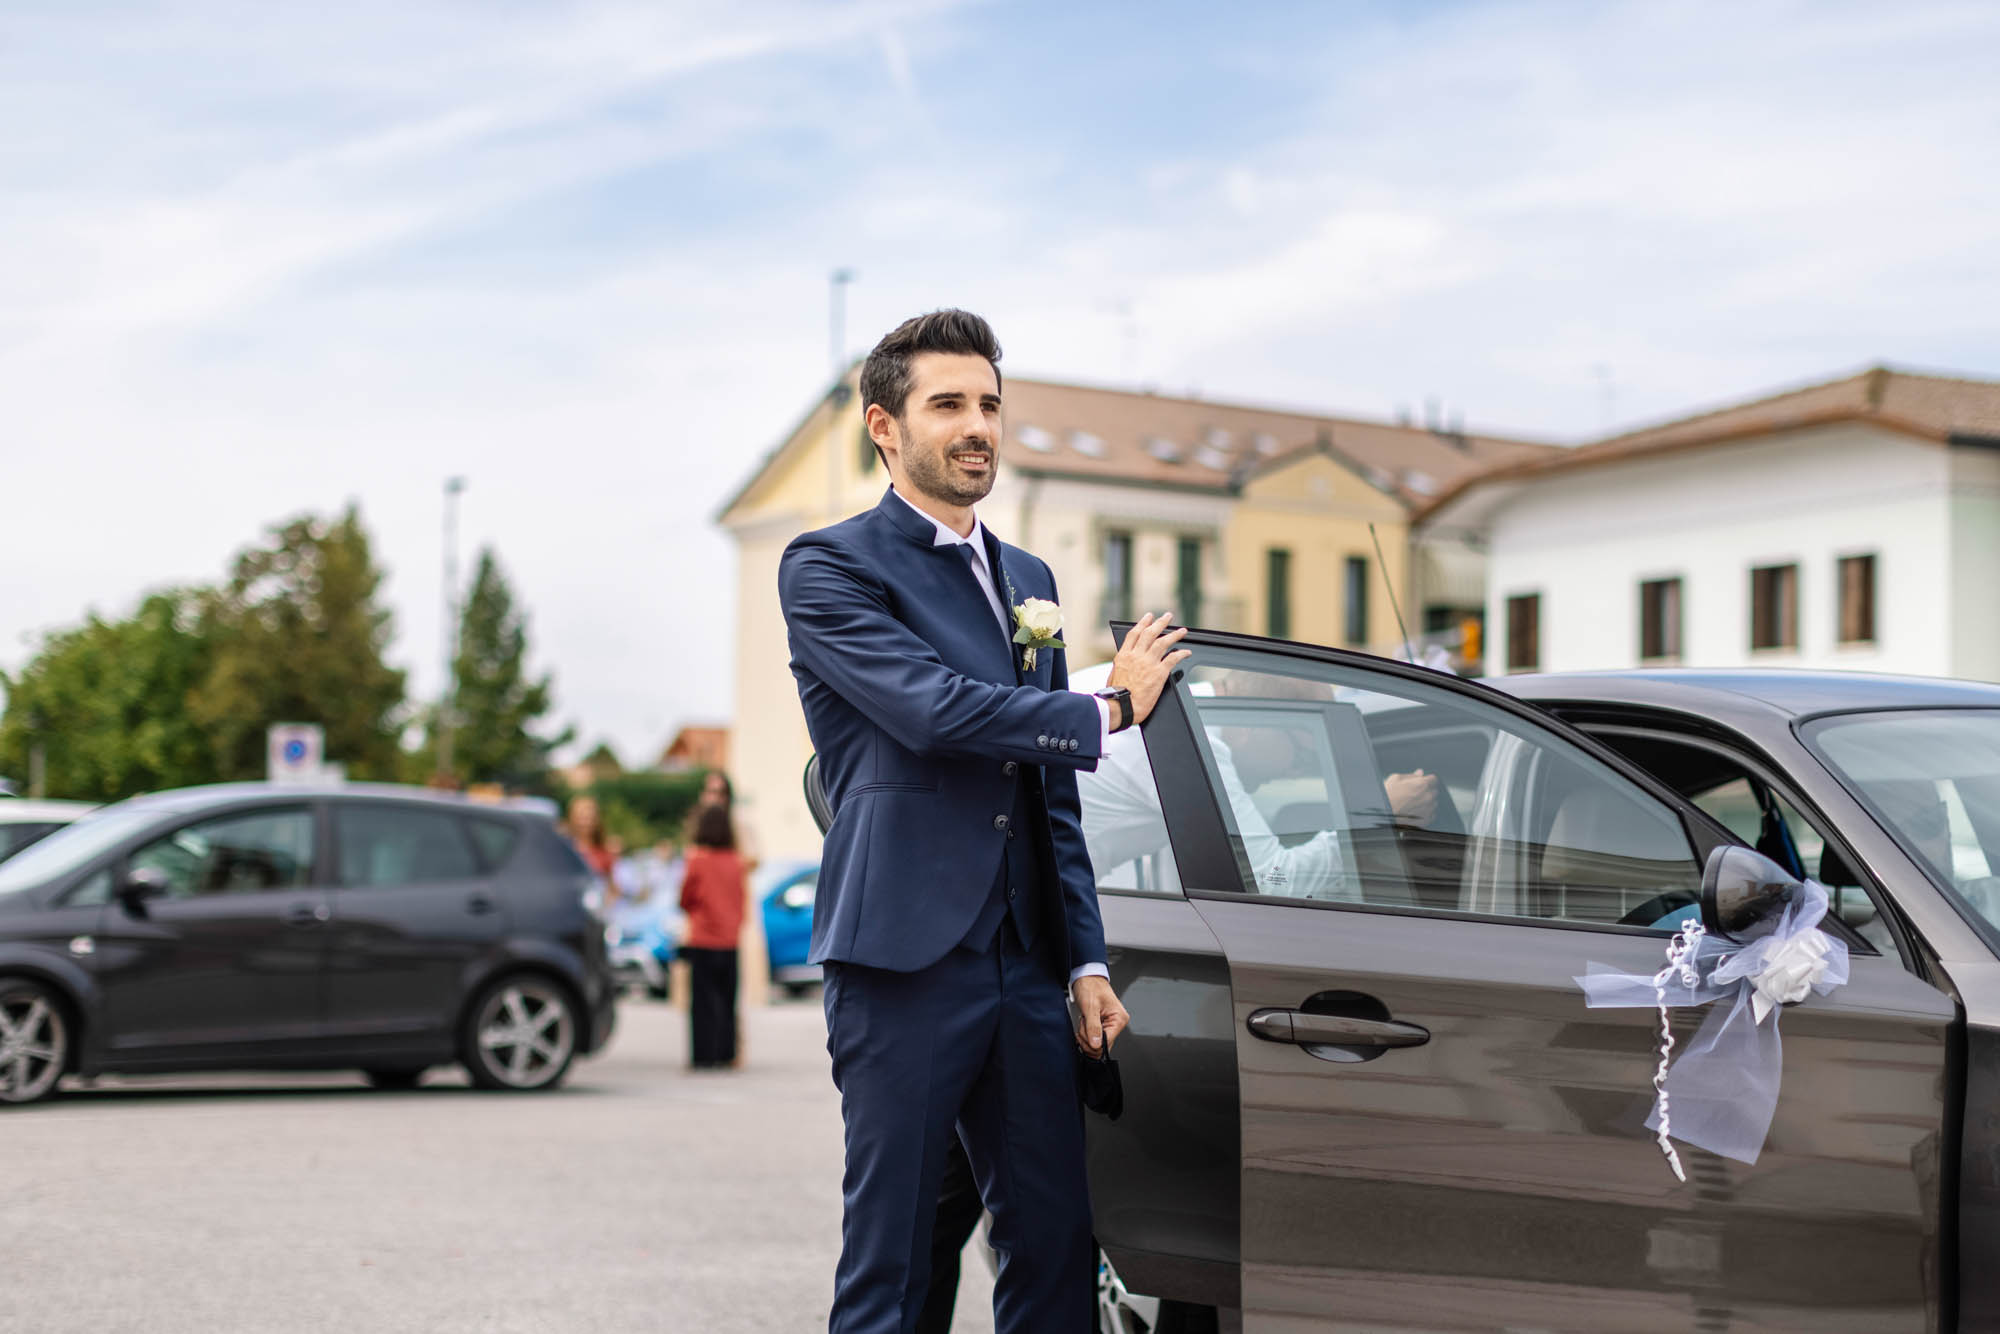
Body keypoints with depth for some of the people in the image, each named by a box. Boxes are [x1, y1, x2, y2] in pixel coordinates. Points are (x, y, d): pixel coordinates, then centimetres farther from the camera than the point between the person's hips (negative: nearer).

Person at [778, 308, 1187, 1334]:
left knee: (1055, 1248, 6)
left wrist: (1085, 962, 12)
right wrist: (1109, 710, -5)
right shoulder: (829, 567, -1)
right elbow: (932, 709, -17)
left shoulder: (1027, 581, 20)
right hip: (904, 963, -6)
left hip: (1027, 969, 7)